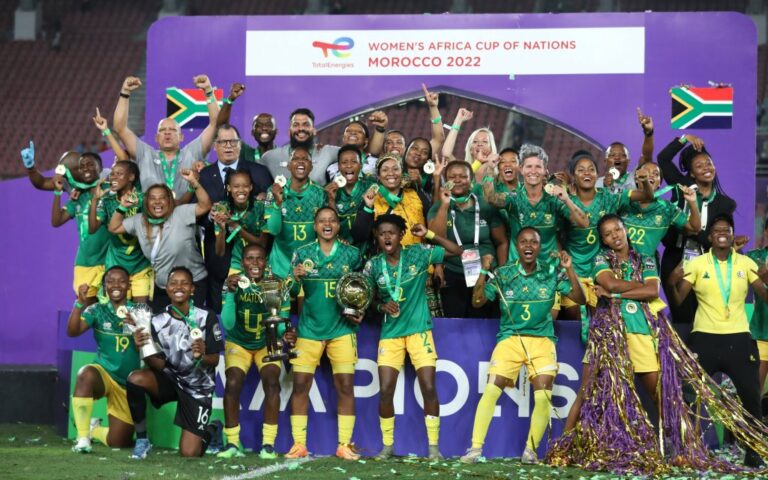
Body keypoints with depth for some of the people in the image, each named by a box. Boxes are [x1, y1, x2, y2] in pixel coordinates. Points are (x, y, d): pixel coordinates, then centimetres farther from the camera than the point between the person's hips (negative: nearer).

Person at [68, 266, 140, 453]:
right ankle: (83, 437, -28)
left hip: (129, 384, 1)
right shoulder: (97, 311, 0)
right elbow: (73, 332, -15)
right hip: (104, 374, -1)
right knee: (86, 374, -40)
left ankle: (94, 429, 37)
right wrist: (80, 303, -30)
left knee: (118, 443, 0)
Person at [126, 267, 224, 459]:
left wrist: (202, 356, -33)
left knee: (189, 453, -10)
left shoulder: (206, 317, -11)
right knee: (135, 378, -30)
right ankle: (142, 439, -13)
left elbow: (214, 361, -9)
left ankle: (208, 431, 28)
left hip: (197, 387, -2)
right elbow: (158, 365, -8)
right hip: (170, 379, 2)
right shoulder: (158, 322, -5)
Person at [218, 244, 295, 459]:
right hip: (238, 343, 0)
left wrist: (285, 334, -38)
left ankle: (268, 444, -18)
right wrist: (231, 292, -37)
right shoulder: (235, 283, -17)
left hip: (267, 343, 0)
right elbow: (228, 324, -25)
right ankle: (232, 443, -11)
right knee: (232, 383, -22)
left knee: (271, 382, -23)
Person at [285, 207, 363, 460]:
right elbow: (291, 292, 2)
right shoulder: (302, 254, 3)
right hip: (309, 328, 0)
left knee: (345, 385, -4)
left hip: (342, 329, 0)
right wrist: (297, 279, -20)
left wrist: (360, 312, -5)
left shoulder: (352, 254, 3)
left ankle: (344, 445, 1)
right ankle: (299, 444, 3)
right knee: (300, 384, -3)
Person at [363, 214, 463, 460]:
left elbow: (457, 251, -4)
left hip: (419, 330, -1)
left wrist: (429, 235, -12)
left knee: (429, 388, -8)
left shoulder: (418, 254, -4)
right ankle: (387, 446, 10)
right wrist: (383, 306, -10)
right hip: (390, 333, 2)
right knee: (385, 391, -5)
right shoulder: (373, 265, 0)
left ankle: (434, 446, 1)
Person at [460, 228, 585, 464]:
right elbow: (477, 301, -1)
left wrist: (569, 270, -14)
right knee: (491, 391, -13)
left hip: (542, 340, 0)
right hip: (510, 338, 0)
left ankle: (530, 450, 7)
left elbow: (580, 299, -1)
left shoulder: (552, 273, 2)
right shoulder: (503, 274, 2)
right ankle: (475, 448, -8)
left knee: (544, 397, -10)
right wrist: (484, 272, -14)